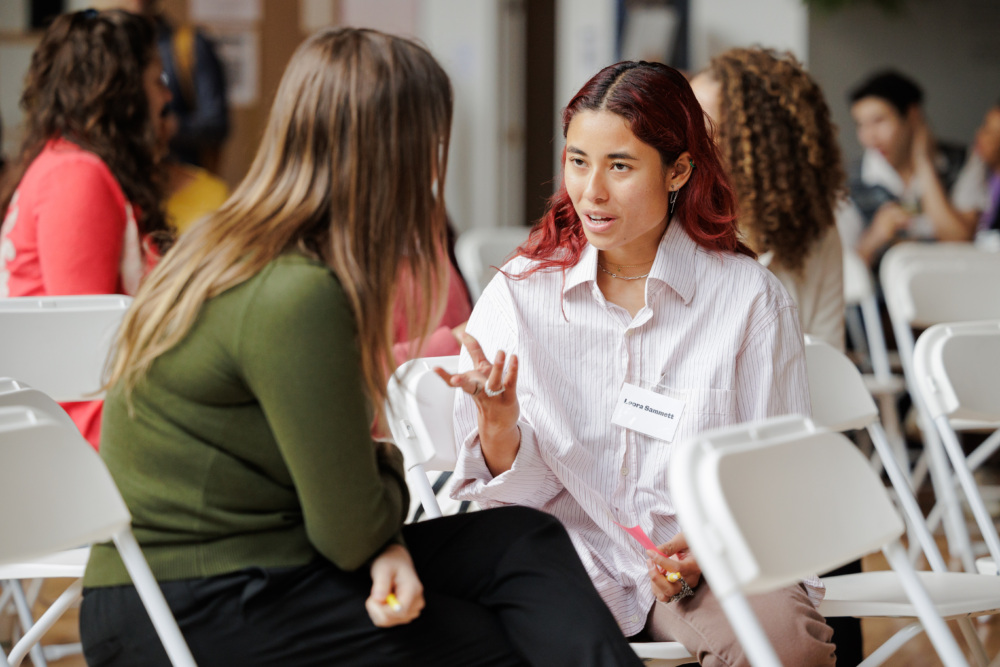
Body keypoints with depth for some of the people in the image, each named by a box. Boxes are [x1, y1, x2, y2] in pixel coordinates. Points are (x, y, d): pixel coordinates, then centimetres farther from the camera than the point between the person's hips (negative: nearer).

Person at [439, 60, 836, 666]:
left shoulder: (752, 298, 1)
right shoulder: (518, 294, 3)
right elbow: (516, 491, 4)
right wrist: (498, 427, -18)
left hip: (712, 561, 0)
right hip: (570, 550, 0)